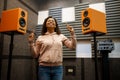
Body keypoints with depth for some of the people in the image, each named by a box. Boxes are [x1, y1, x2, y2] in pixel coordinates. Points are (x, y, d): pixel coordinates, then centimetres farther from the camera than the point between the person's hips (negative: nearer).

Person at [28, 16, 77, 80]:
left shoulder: (61, 36, 9)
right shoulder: (40, 38, 5)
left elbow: (72, 46, 4)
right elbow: (35, 55, 3)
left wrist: (72, 34, -3)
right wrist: (31, 42, -8)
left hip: (58, 68, 2)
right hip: (44, 68, -1)